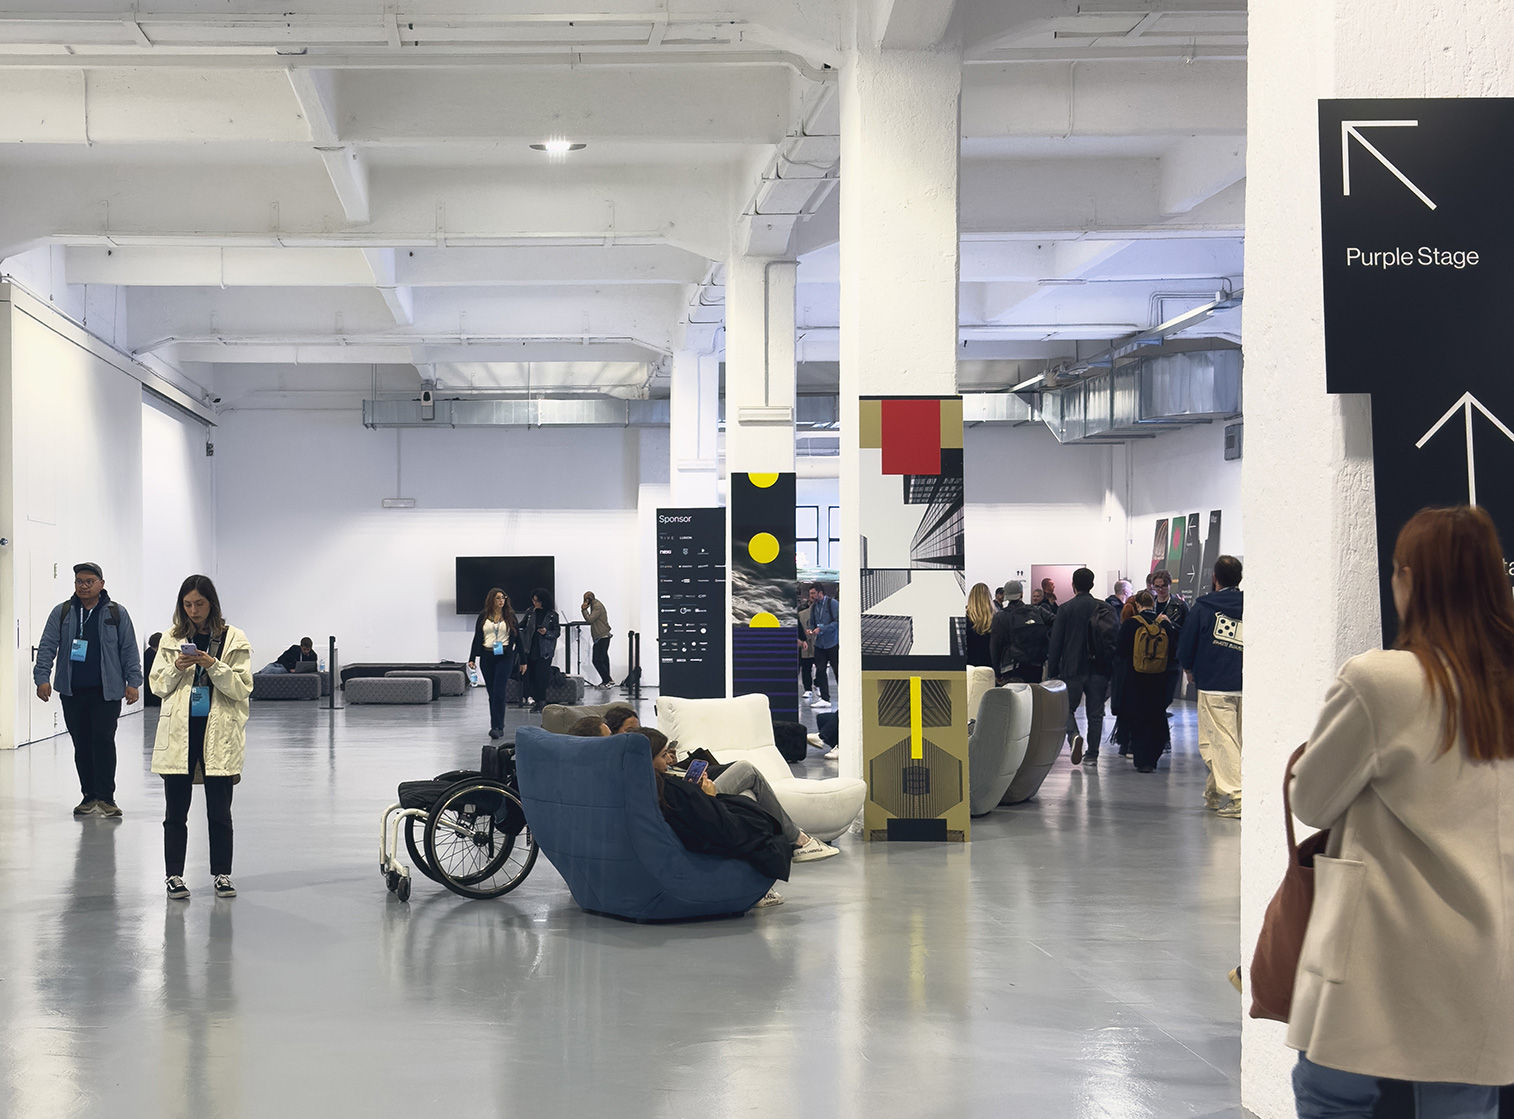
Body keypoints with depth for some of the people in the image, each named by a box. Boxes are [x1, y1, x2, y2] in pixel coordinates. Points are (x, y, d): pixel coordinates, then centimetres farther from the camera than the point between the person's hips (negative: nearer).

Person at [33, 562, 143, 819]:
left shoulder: (116, 613, 5)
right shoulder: (62, 613, 7)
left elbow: (129, 650, 5)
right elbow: (47, 647, 5)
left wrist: (133, 682, -3)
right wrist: (42, 677, -5)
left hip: (106, 691, -2)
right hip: (72, 692, 2)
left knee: (103, 741, -10)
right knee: (81, 744, 7)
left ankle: (106, 797, -6)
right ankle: (89, 796, 16)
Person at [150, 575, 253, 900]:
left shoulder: (234, 640, 3)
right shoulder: (173, 638, 8)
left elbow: (243, 688, -3)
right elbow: (158, 686, 9)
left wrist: (213, 665, -16)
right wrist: (176, 668, -10)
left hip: (218, 733, -1)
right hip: (179, 732, 1)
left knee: (219, 810, 4)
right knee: (176, 810, 4)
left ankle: (222, 874, 14)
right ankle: (174, 875, 11)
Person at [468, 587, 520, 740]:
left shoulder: (510, 616, 4)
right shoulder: (483, 616, 7)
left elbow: (517, 638, 7)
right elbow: (477, 638, 8)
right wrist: (472, 658, 1)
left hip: (504, 657, -2)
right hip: (486, 657, 2)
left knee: (499, 692, -13)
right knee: (491, 693, 7)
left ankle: (497, 727, -16)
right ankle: (497, 725, 17)